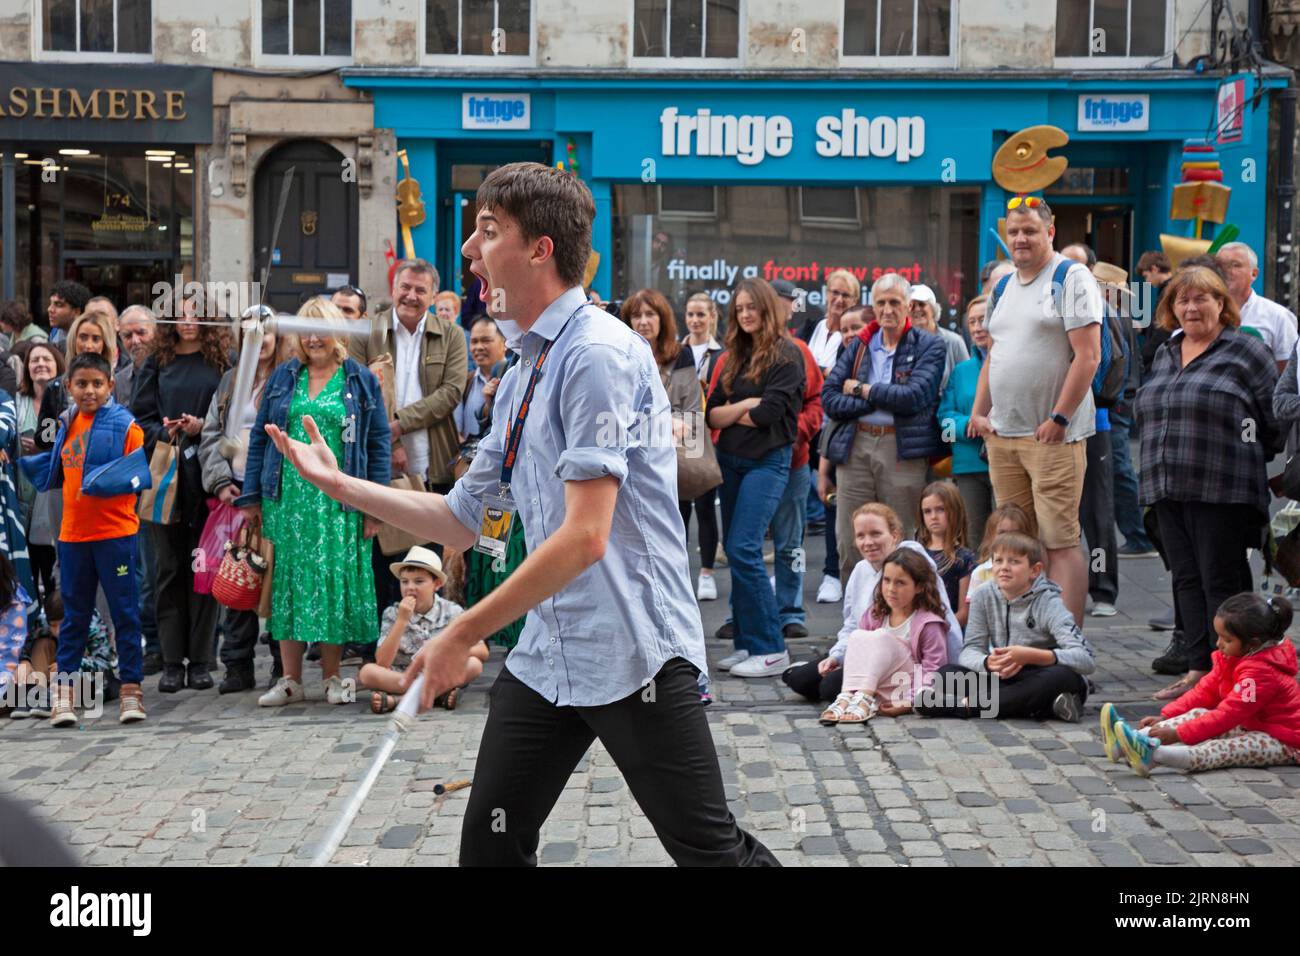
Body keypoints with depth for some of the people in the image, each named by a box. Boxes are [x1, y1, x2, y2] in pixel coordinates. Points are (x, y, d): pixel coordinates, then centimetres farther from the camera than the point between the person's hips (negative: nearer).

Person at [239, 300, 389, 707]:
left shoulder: (361, 380, 5)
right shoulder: (282, 377, 11)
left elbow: (379, 443, 3)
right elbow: (259, 436, 11)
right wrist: (252, 496, 4)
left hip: (338, 501, -2)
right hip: (286, 499, 2)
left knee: (335, 583, 1)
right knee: (288, 582, 3)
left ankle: (332, 678, 11)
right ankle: (290, 679, 10)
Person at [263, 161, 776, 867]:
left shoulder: (599, 353, -15)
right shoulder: (520, 376, 14)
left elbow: (584, 538, -21)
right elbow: (463, 522, 20)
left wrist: (464, 633, -17)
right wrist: (337, 484, 15)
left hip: (631, 650, -8)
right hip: (544, 656, 8)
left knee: (710, 851, -4)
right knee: (490, 841, 7)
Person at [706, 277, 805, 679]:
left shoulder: (786, 354, -6)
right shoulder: (733, 356, 13)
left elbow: (769, 412, -15)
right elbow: (713, 414, 7)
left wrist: (731, 414, 0)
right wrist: (744, 406, -11)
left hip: (768, 460, -7)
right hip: (730, 460, 7)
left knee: (743, 549, -15)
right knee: (734, 551, 7)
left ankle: (771, 649, -9)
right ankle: (747, 643, 14)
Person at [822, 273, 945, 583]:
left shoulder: (929, 346, 4)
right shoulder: (859, 346, 15)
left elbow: (914, 397, -12)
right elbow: (829, 398, 5)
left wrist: (861, 389, -2)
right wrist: (881, 400, -6)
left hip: (903, 450, -3)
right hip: (855, 448, 4)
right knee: (850, 543, 1)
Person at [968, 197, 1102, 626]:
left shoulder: (1071, 279, -5)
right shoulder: (1002, 287, 18)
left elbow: (1088, 356, -13)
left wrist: (1058, 419, -16)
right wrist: (978, 412, 11)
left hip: (1053, 435, -7)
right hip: (1002, 434, 7)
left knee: (1059, 542, -9)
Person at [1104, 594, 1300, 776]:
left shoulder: (1261, 673, -26)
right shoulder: (1235, 656, 4)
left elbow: (1226, 715, -30)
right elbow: (1206, 690, 4)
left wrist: (1177, 734, -32)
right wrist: (1165, 717, -7)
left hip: (1284, 743, -10)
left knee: (1228, 748, -34)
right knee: (1198, 714, -7)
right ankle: (1136, 738, -26)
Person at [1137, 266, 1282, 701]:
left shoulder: (1246, 351, -3)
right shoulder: (1165, 355, 17)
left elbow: (1274, 419, -3)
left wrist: (1252, 466, -1)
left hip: (1221, 491, -7)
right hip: (1168, 488, 7)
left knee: (1222, 580, -3)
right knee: (1187, 579, 9)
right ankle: (1198, 669, 15)